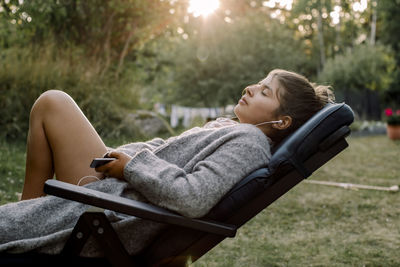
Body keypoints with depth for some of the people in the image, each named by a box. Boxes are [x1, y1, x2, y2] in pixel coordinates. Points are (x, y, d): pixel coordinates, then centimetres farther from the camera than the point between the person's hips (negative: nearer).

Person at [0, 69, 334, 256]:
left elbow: (192, 198, -31)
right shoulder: (230, 129, 13)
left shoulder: (249, 143, -17)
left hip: (115, 210, -9)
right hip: (121, 187, 9)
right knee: (52, 102, 9)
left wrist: (133, 165, -17)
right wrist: (121, 155, 3)